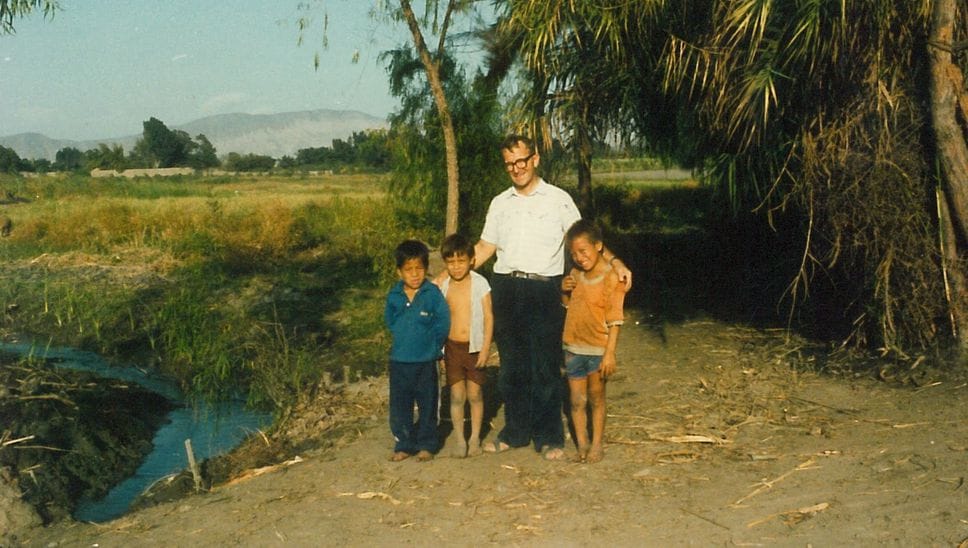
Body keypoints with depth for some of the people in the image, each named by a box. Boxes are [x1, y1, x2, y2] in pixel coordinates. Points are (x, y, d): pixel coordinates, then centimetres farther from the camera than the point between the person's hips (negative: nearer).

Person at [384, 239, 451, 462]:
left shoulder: (433, 294, -11)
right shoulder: (394, 296, -2)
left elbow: (443, 324, -7)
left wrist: (432, 346, 0)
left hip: (425, 362, -3)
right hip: (399, 361, 3)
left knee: (427, 405, 10)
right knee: (399, 406, 9)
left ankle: (426, 445, 22)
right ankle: (403, 445, 22)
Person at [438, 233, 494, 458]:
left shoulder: (480, 284, -7)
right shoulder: (444, 286, 1)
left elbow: (488, 317, -6)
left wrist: (485, 349, -10)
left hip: (474, 347, -2)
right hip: (452, 346, 2)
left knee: (474, 394, 6)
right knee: (456, 395, 5)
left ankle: (475, 438, 20)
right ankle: (459, 438, 17)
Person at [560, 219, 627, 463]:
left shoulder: (610, 278, -14)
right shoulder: (575, 275, 4)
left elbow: (614, 321, -14)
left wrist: (610, 353, -18)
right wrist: (564, 292, -2)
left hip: (598, 349, -5)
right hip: (573, 348, 5)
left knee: (596, 399, 10)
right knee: (577, 400, 8)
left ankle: (597, 444, 21)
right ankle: (582, 444, 18)